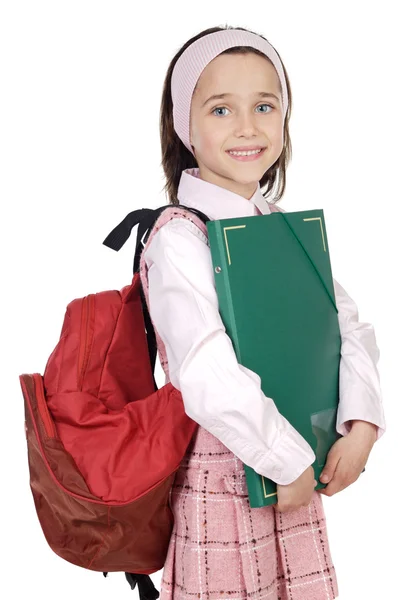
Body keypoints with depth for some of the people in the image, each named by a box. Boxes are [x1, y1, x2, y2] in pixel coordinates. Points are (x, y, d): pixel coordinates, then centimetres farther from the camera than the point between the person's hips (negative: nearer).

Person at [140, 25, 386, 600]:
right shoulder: (179, 239, -18)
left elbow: (351, 327, 6)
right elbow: (210, 379, -27)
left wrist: (360, 427, -7)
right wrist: (292, 462, -17)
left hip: (298, 471, 6)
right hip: (222, 479, -6)